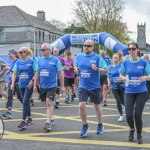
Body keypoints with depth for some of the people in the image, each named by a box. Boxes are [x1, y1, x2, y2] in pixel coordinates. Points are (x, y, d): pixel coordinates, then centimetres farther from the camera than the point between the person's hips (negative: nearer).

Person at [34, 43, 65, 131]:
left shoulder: (55, 60, -6)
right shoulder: (40, 60, 7)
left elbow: (60, 73, -3)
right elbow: (37, 73, 14)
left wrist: (62, 86, -2)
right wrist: (35, 84, 10)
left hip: (51, 85, -5)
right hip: (42, 86, 5)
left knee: (49, 103, -14)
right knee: (47, 104, 14)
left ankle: (48, 123, -14)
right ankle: (51, 119, 30)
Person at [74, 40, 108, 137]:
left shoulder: (97, 57, -10)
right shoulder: (79, 57, 2)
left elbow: (106, 70, -11)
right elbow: (75, 65, 22)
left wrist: (97, 69, -27)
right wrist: (76, 69, 0)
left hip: (95, 87, -2)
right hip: (82, 86, 2)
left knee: (97, 106, 14)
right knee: (81, 106, -12)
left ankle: (100, 125, 37)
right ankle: (85, 126, 10)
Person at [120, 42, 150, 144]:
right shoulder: (126, 62, 0)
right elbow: (121, 74, 11)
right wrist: (124, 78, -11)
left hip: (141, 92, -1)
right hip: (129, 92, 1)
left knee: (137, 115, -5)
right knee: (129, 115, -4)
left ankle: (139, 135, 21)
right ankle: (132, 129, 31)